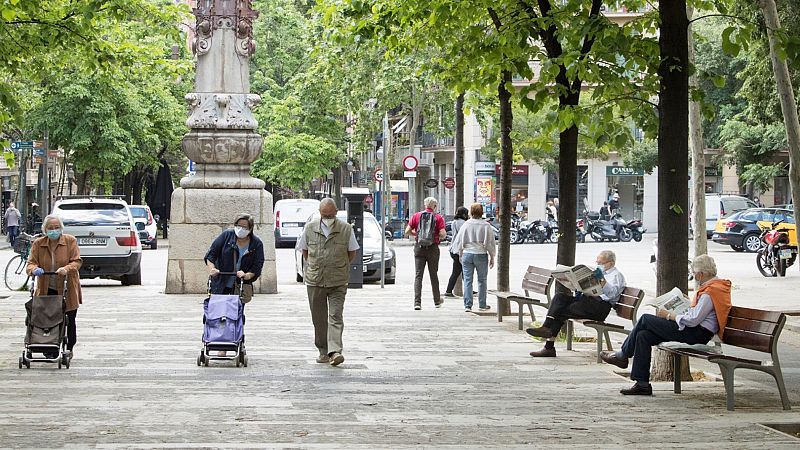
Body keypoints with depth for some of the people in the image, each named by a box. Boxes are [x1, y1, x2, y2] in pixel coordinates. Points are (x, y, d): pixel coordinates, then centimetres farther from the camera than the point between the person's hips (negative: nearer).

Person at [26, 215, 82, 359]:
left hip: (67, 289, -1)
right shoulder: (38, 244, 4)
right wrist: (34, 269, -25)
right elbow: (30, 263, 0)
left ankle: (69, 349, 17)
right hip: (47, 290, 1)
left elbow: (77, 261, -9)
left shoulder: (70, 241, -2)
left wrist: (66, 269, -29)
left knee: (69, 321, 4)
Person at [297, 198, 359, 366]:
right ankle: (323, 351, 18)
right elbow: (304, 250, 16)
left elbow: (352, 252, 11)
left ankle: (335, 351, -18)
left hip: (338, 281, -2)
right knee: (319, 318, 7)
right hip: (315, 280, 2)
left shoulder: (346, 229, -2)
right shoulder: (310, 228, 2)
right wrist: (314, 267, 12)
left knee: (335, 316, -11)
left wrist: (340, 267, 10)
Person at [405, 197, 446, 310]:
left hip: (419, 248, 1)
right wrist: (443, 236, 10)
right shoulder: (438, 218, -3)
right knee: (433, 275, 14)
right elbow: (442, 234, -13)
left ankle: (417, 302, -13)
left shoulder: (416, 216, 2)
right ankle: (437, 301, 26)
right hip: (433, 248, -1)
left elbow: (407, 231, 0)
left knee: (418, 275, -1)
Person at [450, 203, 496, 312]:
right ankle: (482, 305, 15)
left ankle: (467, 305, 0)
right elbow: (490, 243, 0)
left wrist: (460, 254, 18)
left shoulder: (466, 224, -1)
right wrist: (492, 257, 9)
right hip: (481, 254, -1)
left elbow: (459, 241, 5)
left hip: (467, 254, 1)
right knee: (482, 280, 11)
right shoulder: (486, 226, -4)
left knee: (467, 280, 4)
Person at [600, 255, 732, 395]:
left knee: (645, 319, -6)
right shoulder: (714, 286, 14)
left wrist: (668, 315, -11)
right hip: (696, 331, 10)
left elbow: (693, 320, -22)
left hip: (698, 333, -10)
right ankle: (642, 384, -1)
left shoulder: (710, 292, -19)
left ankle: (622, 355, 13)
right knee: (643, 335, 0)